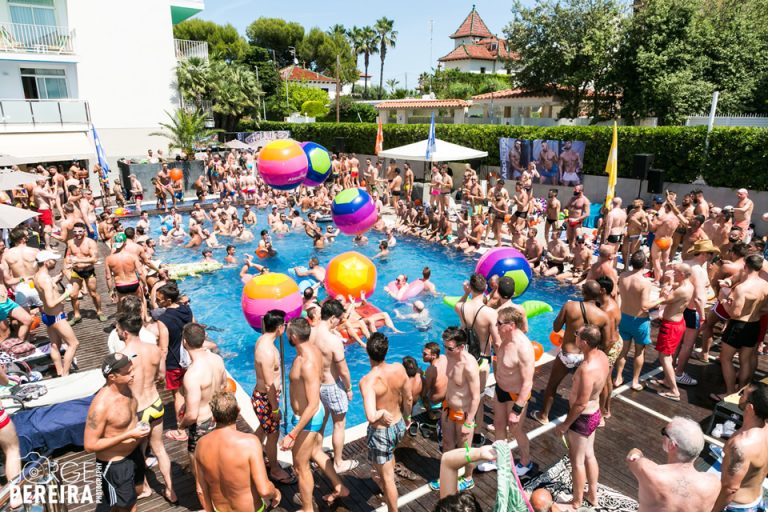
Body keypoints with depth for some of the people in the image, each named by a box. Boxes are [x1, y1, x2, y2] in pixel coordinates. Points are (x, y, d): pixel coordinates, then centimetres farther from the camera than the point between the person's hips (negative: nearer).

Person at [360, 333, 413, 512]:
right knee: (388, 453, 38)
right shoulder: (399, 368, -16)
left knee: (388, 477, 15)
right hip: (399, 425, 7)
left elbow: (371, 417, -40)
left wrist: (382, 412, -19)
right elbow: (409, 399, -2)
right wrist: (406, 417, 16)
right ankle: (383, 479, 65)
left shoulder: (367, 381, -32)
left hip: (381, 432, -6)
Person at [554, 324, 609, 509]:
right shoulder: (602, 356, -9)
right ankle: (592, 495, 44)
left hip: (582, 418, -8)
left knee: (577, 460, 12)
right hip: (594, 413, 8)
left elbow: (581, 404, -27)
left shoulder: (588, 369, -35)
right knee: (589, 455, 25)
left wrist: (565, 425, -15)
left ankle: (576, 503, 31)